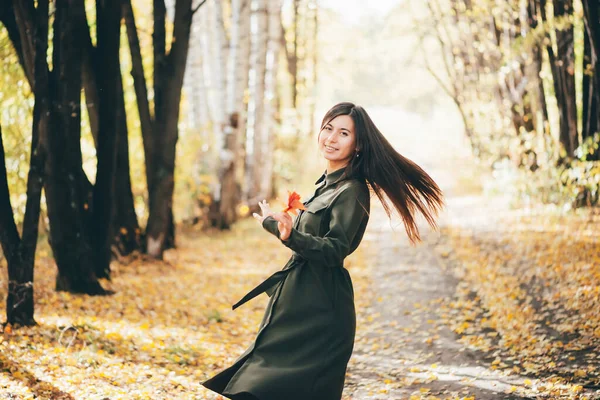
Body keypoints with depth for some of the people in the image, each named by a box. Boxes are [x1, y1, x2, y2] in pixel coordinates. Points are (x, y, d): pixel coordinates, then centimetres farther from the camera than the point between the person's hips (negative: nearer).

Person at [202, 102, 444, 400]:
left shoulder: (352, 191, -15)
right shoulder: (327, 183, 12)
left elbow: (334, 250, -22)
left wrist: (291, 235, -37)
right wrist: (273, 223, 33)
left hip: (319, 308, -9)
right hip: (302, 299, 9)